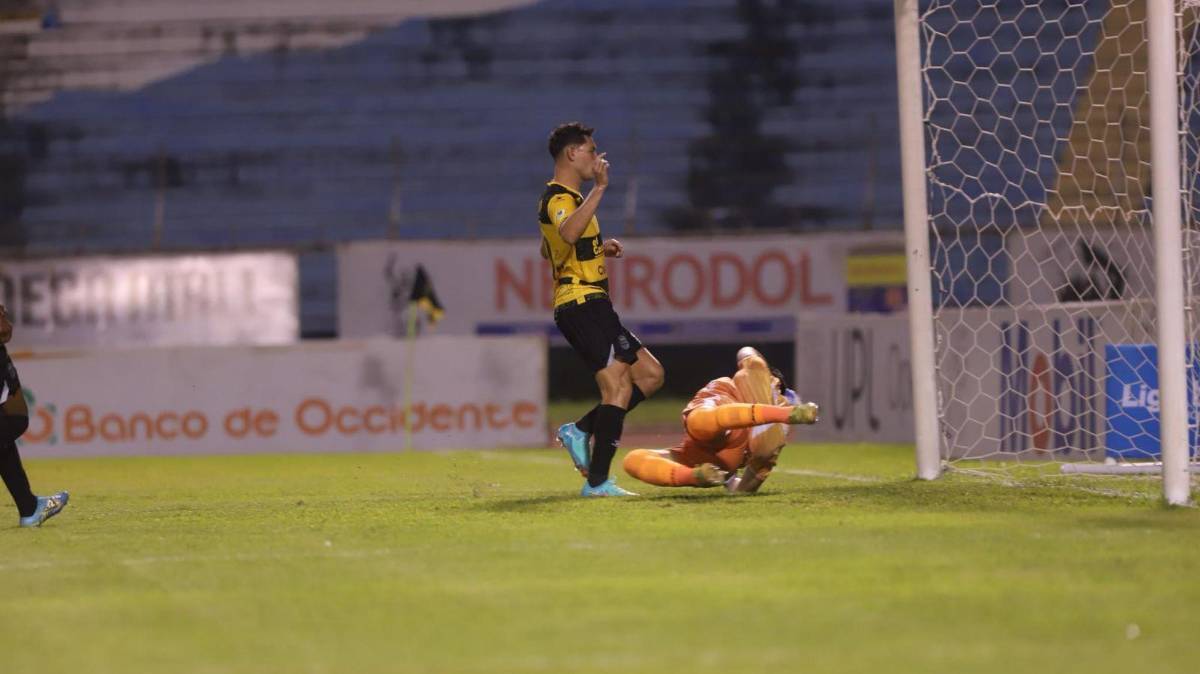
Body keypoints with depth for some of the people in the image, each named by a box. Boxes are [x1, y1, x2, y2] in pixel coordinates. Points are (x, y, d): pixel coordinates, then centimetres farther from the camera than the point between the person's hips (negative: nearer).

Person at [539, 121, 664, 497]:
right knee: (618, 386, -15)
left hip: (587, 306, 10)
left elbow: (548, 250, 37)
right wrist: (599, 188, -33)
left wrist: (599, 248, 27)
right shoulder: (559, 198, -12)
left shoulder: (564, 197, 21)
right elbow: (568, 233, -36)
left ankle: (581, 431, 7)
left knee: (650, 374, 10)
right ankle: (597, 482, -16)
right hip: (583, 302, -10)